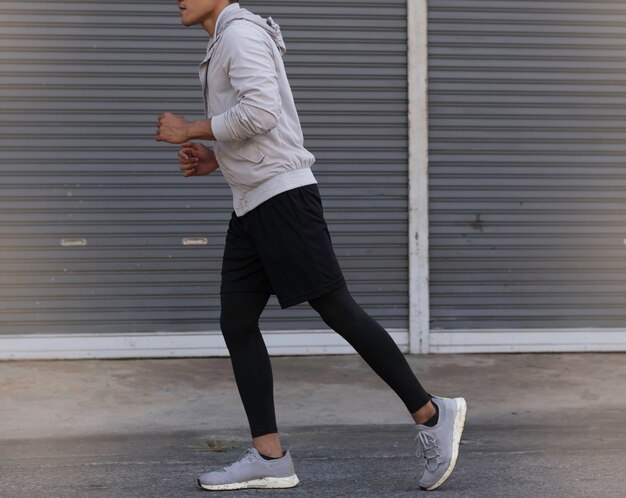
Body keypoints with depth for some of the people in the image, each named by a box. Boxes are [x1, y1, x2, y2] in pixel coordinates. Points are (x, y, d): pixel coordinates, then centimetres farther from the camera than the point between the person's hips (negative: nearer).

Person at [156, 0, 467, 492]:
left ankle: (431, 415, -2)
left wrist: (189, 131, -12)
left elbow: (261, 113, -23)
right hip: (252, 204, 10)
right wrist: (213, 158, 13)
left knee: (336, 308, -9)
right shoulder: (227, 47, 22)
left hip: (284, 194, -10)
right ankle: (269, 457, 2)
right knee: (237, 321, 3)